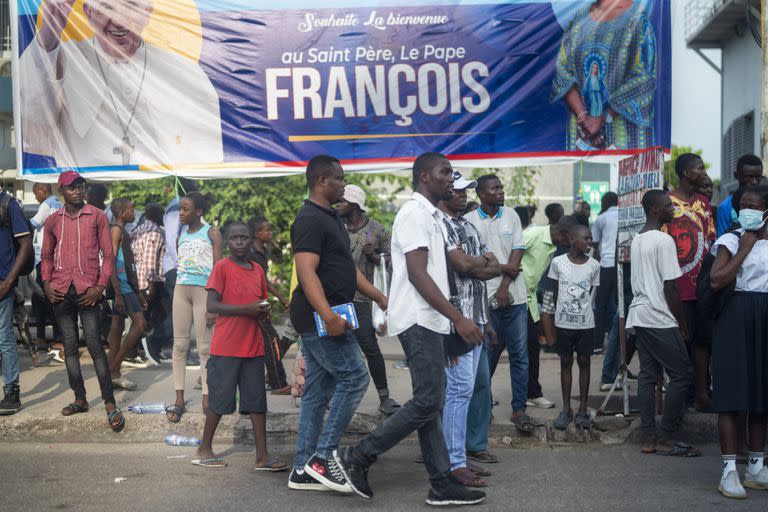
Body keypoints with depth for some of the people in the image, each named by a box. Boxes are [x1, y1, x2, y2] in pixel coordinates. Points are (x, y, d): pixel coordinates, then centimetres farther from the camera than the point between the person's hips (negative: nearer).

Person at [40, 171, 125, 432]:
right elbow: (46, 256, 17)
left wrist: (100, 287, -9)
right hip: (61, 292, 4)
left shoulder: (97, 216, 2)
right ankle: (80, 399, 19)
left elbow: (108, 254, 0)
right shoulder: (52, 221, 10)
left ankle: (110, 405, -7)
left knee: (94, 344, -8)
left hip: (87, 291, -4)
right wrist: (47, 284, 3)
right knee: (70, 346, 9)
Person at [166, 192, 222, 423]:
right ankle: (179, 399, 7)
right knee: (180, 344, 3)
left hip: (204, 290, -5)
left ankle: (206, 399, 3)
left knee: (205, 347, -2)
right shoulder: (181, 235, 14)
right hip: (181, 290, 5)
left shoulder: (211, 233, -1)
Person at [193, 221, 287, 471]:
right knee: (220, 400, 2)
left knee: (258, 401, 5)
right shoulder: (222, 267, -5)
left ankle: (262, 456, 9)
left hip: (253, 346, 6)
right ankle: (204, 450, 17)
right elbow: (211, 305, -12)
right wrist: (247, 309, -19)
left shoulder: (258, 270, 12)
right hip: (226, 346, -6)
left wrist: (264, 310, 0)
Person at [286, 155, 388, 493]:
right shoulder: (310, 220, -14)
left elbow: (346, 268, 24)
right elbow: (306, 271, -24)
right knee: (354, 377, -8)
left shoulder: (331, 218, 18)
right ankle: (322, 457, -5)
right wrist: (328, 316, -34)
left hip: (326, 318, 10)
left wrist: (380, 298, 21)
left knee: (318, 391, 9)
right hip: (320, 317, -10)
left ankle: (303, 471, 14)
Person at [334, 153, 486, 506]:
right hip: (419, 320, -10)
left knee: (432, 404, 9)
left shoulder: (429, 215, 19)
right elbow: (417, 274, -21)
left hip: (427, 321, 10)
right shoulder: (415, 213, -12)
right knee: (426, 402, -10)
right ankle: (357, 457, -1)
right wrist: (458, 318, -24)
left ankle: (442, 484, 13)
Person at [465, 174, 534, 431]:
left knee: (520, 355, 0)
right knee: (487, 354, 7)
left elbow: (517, 252, 3)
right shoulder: (469, 221, -1)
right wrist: (503, 268, -10)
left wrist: (505, 286, -7)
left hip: (513, 295, 2)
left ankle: (519, 409, 5)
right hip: (484, 297, -2)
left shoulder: (511, 215, 8)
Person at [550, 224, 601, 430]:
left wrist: (580, 309, 0)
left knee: (584, 362, 6)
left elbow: (590, 294, 5)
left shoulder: (594, 265, -3)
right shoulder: (558, 262, -5)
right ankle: (566, 409, 16)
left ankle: (582, 410, 14)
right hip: (563, 322, 0)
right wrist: (561, 311, 5)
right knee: (565, 363, 8)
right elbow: (554, 292, 4)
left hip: (585, 323, 0)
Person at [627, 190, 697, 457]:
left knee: (648, 374, 9)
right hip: (661, 318, -9)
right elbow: (670, 287, -15)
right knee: (681, 375, -2)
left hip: (640, 315, 9)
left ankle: (649, 438, 10)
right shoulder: (663, 240, -13)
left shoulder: (636, 240, 14)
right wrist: (682, 324, -8)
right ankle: (667, 438, 0)